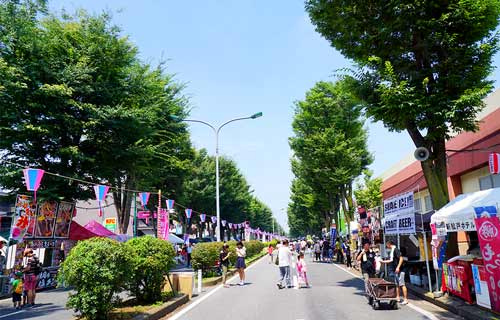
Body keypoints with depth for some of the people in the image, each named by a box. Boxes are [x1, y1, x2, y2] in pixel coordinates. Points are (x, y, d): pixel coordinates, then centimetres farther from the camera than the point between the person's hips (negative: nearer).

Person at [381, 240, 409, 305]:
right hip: (394, 271, 10)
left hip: (399, 270, -10)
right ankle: (397, 297, 22)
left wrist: (398, 267, -25)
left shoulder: (396, 249, -14)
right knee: (397, 284, 14)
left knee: (402, 285, -6)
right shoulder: (391, 251, 14)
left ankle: (405, 299, -3)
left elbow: (401, 258, -22)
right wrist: (383, 261, 25)